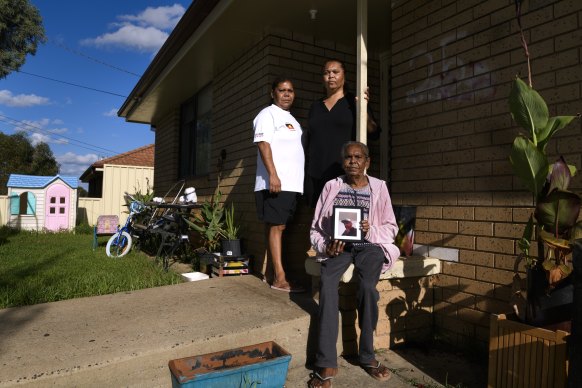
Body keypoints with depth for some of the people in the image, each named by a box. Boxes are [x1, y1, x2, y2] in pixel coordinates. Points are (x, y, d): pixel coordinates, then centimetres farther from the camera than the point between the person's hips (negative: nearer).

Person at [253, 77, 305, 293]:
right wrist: (273, 174, -23)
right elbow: (263, 144, -13)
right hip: (275, 182, -8)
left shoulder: (291, 119, 25)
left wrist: (299, 181, 20)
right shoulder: (268, 114, -1)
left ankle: (276, 275, 12)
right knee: (276, 227, -8)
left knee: (279, 227, 8)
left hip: (292, 183, 8)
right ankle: (280, 278, -7)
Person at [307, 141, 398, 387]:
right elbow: (315, 228, 8)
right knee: (327, 285, -29)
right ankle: (326, 362, -22)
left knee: (368, 287, -29)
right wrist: (324, 246, -13)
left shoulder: (379, 187, 8)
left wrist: (371, 230, -12)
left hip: (368, 245, 0)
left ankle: (367, 356, -9)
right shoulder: (331, 187, 7)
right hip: (338, 245, 0)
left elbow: (391, 228, 10)